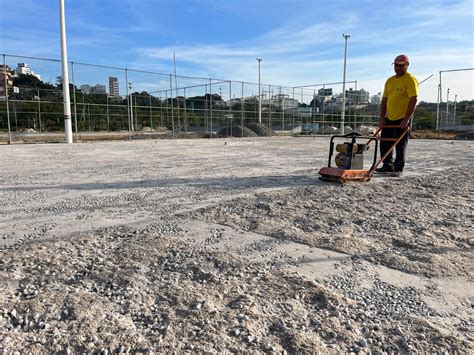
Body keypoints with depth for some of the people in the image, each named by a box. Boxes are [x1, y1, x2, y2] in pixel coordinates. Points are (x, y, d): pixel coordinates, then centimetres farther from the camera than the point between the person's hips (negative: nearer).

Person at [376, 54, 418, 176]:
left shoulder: (410, 79, -9)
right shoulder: (389, 81, 13)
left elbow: (413, 100, -16)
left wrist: (406, 120, -21)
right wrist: (382, 118, 6)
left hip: (402, 119, -7)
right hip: (389, 118, 7)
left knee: (400, 145, -1)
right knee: (384, 144, 10)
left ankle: (398, 169, 8)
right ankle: (387, 166, 22)